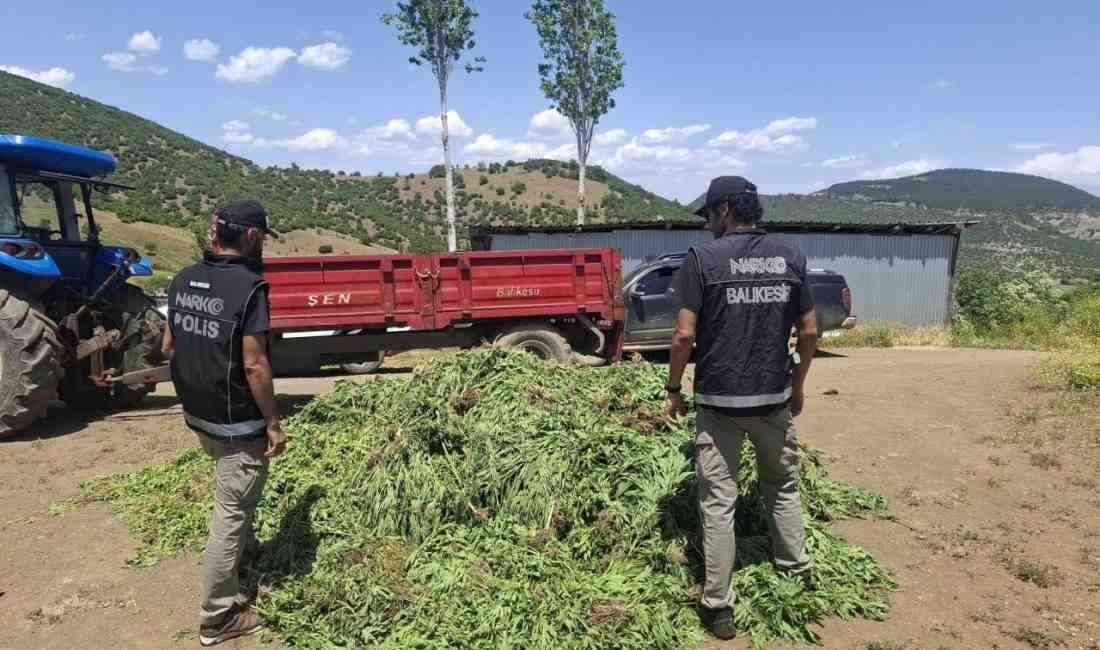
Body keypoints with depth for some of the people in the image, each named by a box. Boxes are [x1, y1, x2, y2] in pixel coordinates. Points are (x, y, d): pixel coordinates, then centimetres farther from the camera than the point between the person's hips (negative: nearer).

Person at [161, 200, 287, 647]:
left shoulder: (183, 280, 2)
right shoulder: (248, 287, -22)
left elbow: (168, 347, 9)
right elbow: (254, 365, -23)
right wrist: (273, 423, -14)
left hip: (198, 417, 8)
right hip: (238, 424, -8)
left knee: (235, 497, 31)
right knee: (229, 515, 5)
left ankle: (244, 549, 53)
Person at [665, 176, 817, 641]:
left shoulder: (703, 259, -10)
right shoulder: (790, 258, 3)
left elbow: (685, 335, -14)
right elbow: (809, 332, 5)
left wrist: (674, 389, -1)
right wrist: (798, 383, 18)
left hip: (719, 400, -4)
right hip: (775, 397, 4)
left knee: (718, 502, 6)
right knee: (782, 489, 24)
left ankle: (719, 606, 14)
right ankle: (799, 577, 36)